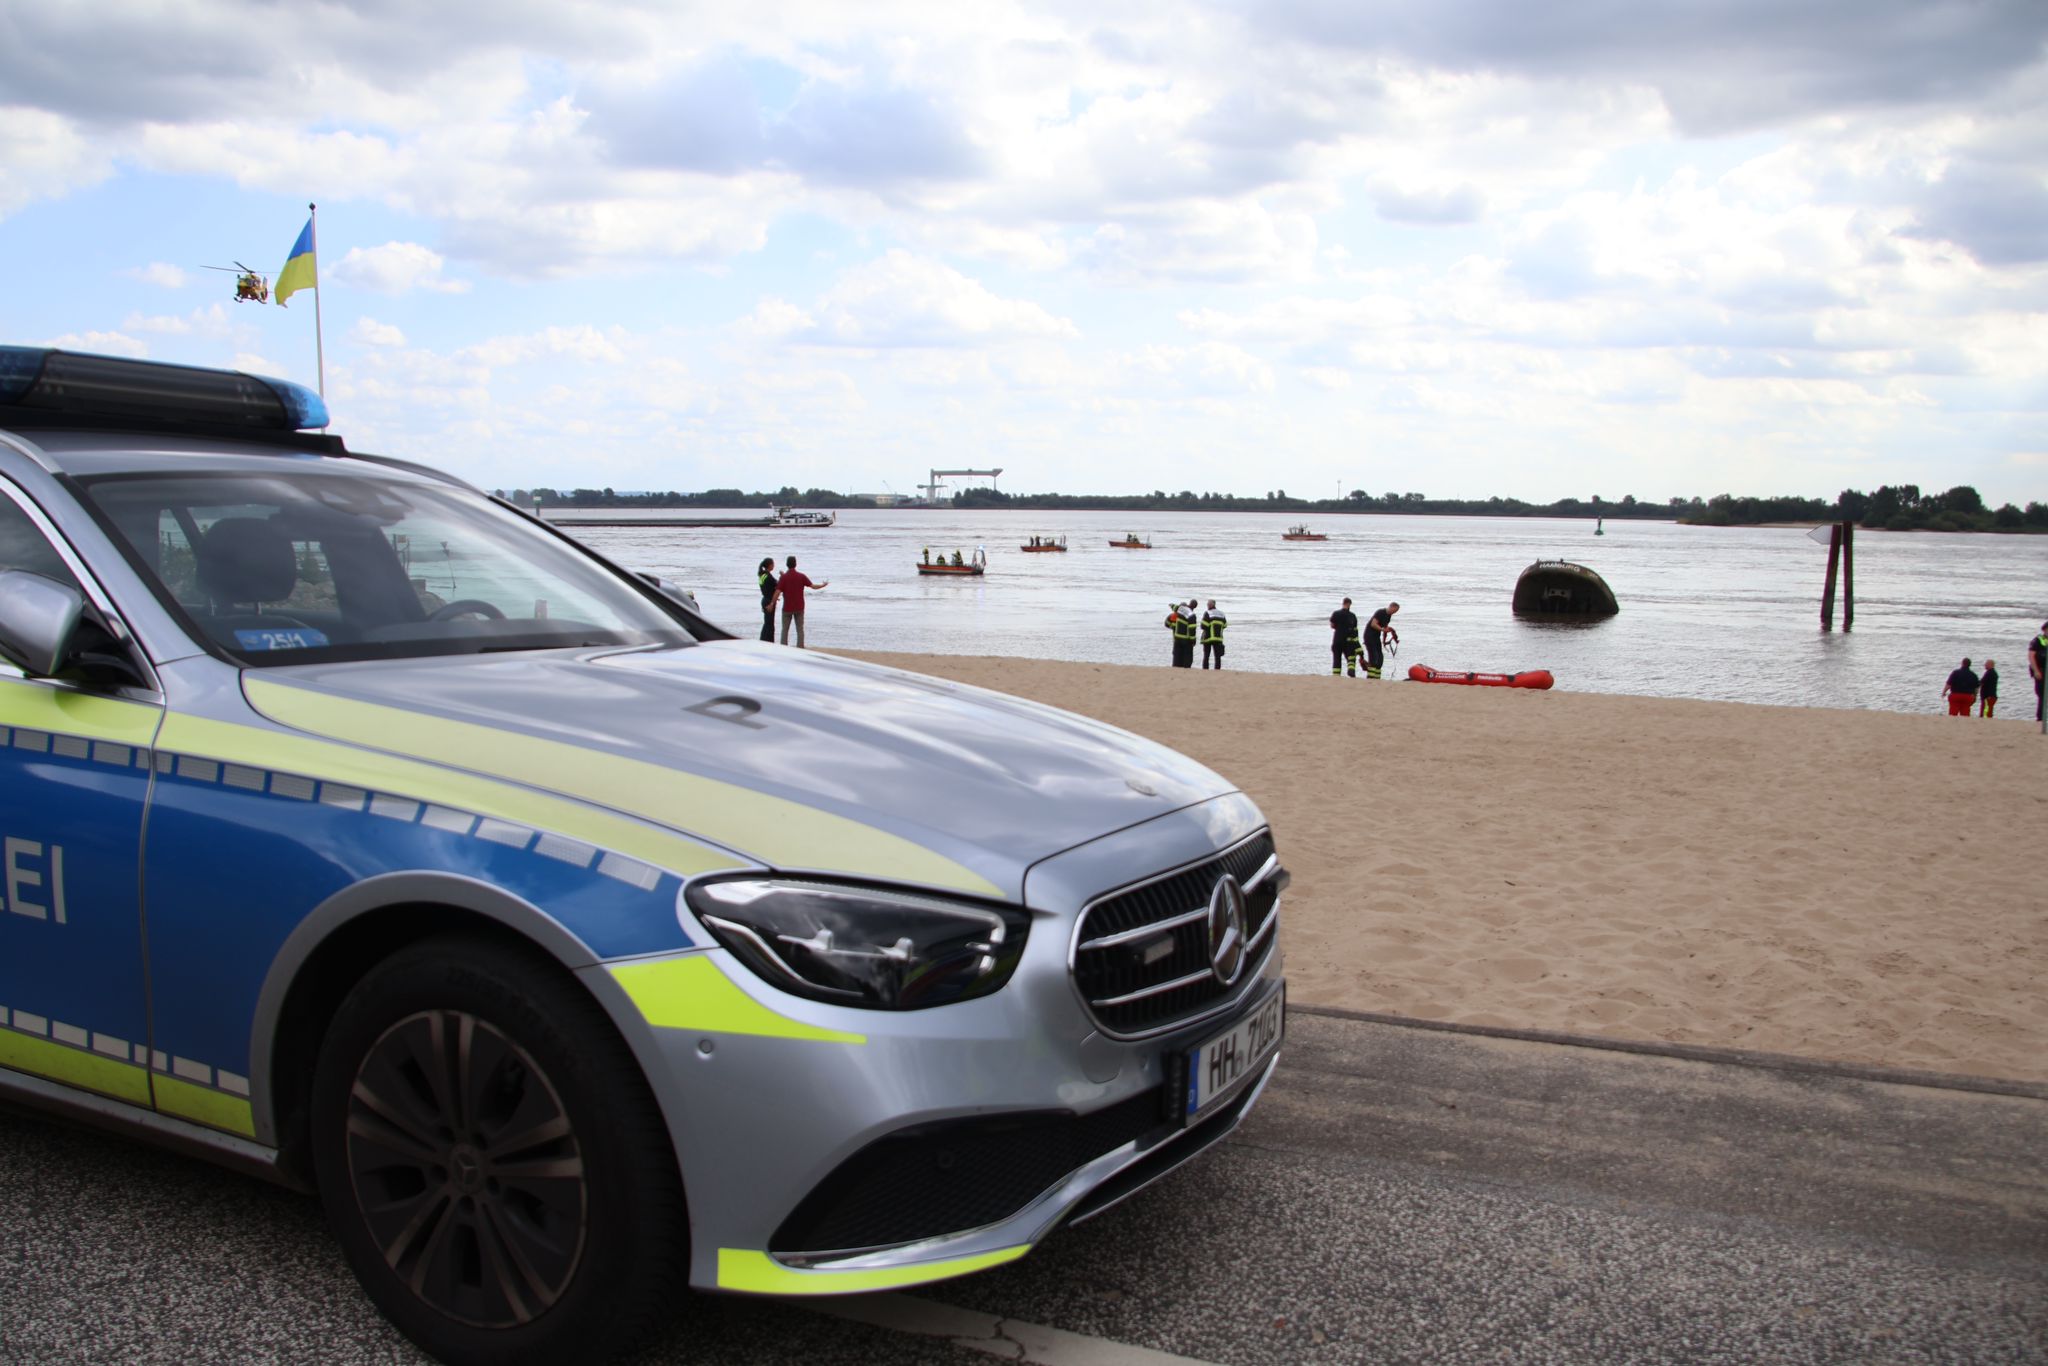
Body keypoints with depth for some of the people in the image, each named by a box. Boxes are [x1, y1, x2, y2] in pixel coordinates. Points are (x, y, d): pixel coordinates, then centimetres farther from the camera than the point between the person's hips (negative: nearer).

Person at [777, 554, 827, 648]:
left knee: (785, 629, 7)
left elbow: (778, 592, -14)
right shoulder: (801, 576, -4)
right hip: (799, 608, 2)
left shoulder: (784, 577, -10)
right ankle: (800, 648, 3)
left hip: (787, 608, -2)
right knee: (800, 629, 7)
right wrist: (823, 585, 15)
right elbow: (813, 586, -3)